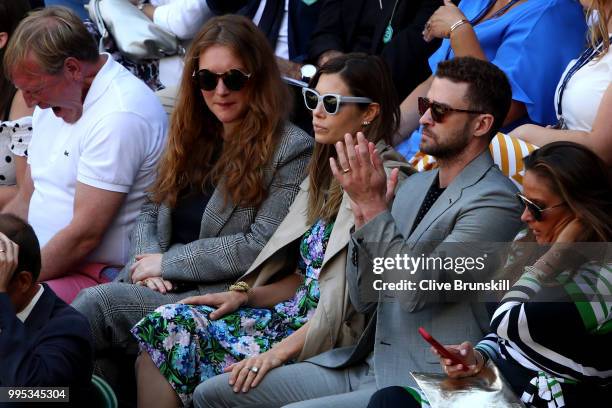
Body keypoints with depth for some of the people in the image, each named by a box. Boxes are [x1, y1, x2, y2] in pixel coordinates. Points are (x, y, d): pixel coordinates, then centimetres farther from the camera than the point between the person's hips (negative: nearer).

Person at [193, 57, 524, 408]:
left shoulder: (495, 202, -12)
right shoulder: (416, 185, 15)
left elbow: (416, 291, -21)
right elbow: (365, 300, 12)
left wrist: (373, 204, -18)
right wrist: (364, 212, -3)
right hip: (364, 365, 9)